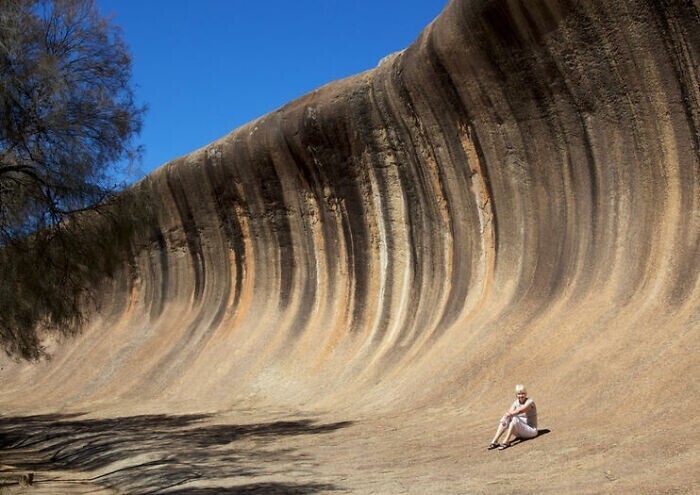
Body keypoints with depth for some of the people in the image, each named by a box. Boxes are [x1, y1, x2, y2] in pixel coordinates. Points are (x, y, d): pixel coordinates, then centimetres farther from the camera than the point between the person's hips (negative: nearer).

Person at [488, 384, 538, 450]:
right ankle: (494, 441, -25)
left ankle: (506, 442, -35)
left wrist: (509, 414, -41)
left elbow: (519, 411, -30)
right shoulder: (516, 403, 6)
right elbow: (509, 412, -11)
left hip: (531, 430, -6)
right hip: (519, 433, 6)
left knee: (514, 418, -31)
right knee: (506, 419, -16)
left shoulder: (530, 402, -12)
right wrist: (504, 418, -32)